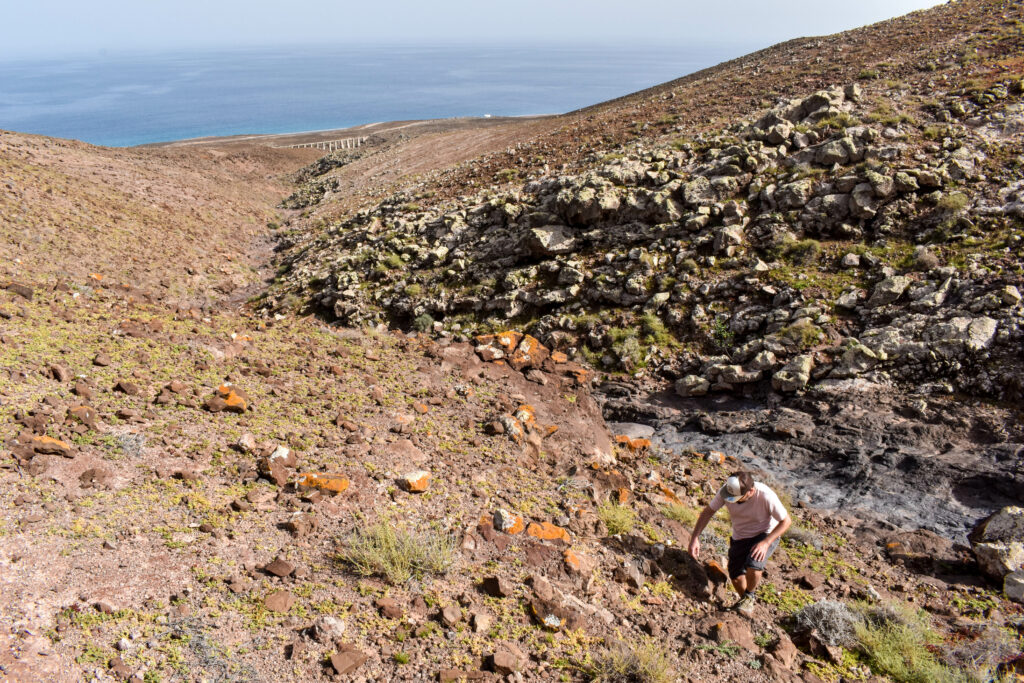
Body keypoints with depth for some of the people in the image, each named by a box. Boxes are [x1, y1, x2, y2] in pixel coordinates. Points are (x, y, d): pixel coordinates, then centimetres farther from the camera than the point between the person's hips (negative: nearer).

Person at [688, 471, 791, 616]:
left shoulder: (766, 496, -34)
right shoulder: (727, 490, -23)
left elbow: (786, 521, -20)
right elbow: (708, 511, -9)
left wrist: (766, 542, -28)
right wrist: (695, 537, -16)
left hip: (766, 535, -4)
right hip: (740, 537, 4)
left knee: (752, 567, -29)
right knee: (736, 577, -4)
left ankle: (749, 596, 4)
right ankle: (745, 601, 31)